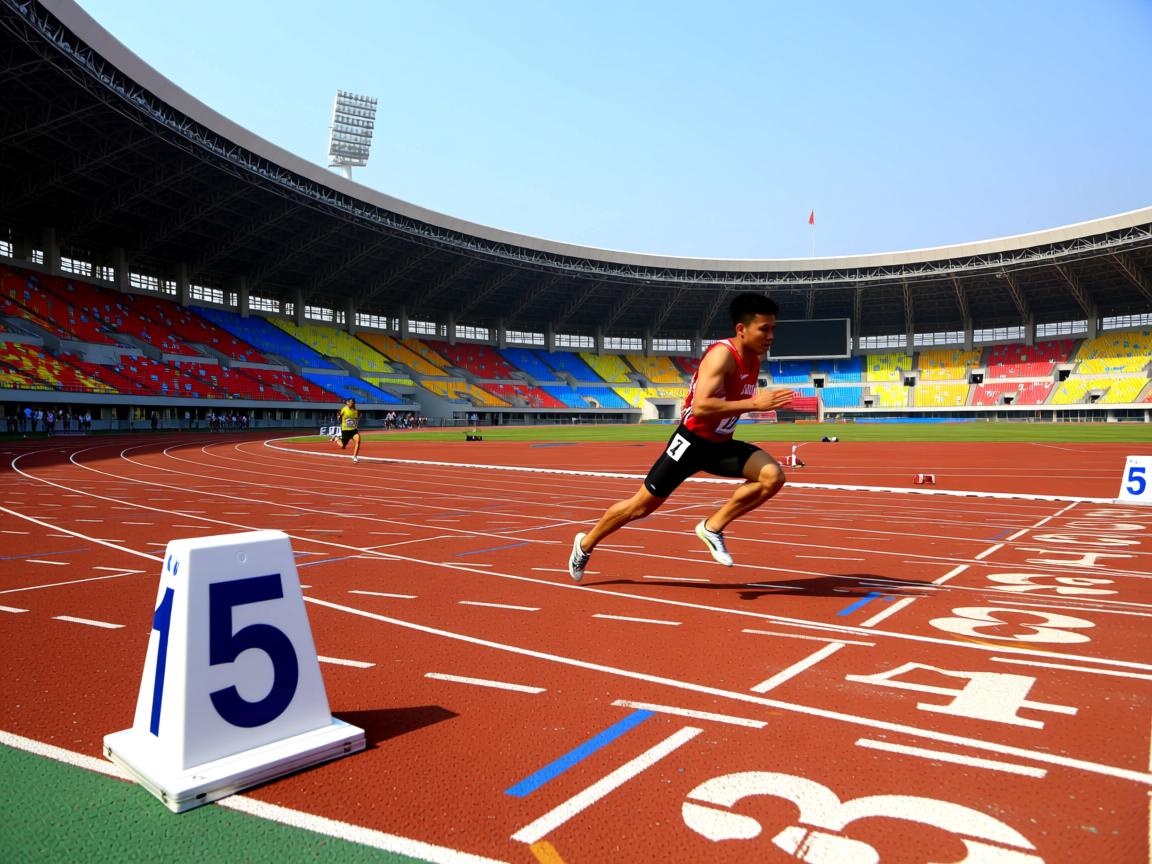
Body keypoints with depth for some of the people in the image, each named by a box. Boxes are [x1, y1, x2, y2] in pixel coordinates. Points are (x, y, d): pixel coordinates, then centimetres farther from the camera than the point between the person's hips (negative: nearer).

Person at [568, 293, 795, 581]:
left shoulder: (754, 358, 3)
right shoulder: (722, 354, -24)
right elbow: (700, 407, -38)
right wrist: (754, 404, -38)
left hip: (720, 444, 7)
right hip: (692, 441, -7)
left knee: (773, 476, -16)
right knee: (642, 506, 4)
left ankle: (713, 527, -2)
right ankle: (585, 544, 28)